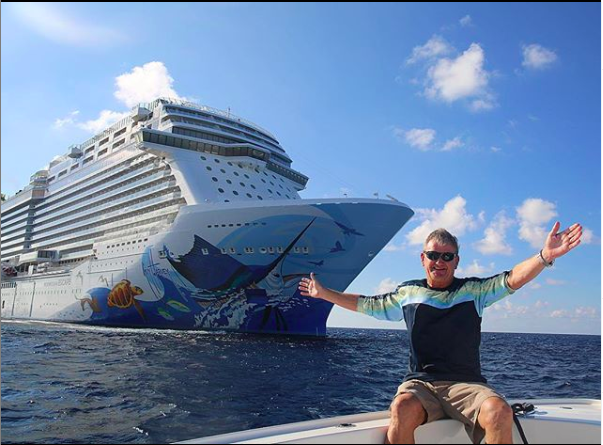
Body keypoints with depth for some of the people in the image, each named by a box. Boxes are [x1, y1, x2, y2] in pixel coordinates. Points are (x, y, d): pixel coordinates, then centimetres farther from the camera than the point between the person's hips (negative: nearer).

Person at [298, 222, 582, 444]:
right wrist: (323, 293, 25)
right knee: (403, 408, -34)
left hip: (465, 383, 0)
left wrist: (545, 257, -25)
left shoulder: (474, 291, 9)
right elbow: (366, 304, 23)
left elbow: (512, 279, -6)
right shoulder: (407, 293, 14)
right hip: (420, 383, 0)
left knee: (499, 411, -32)